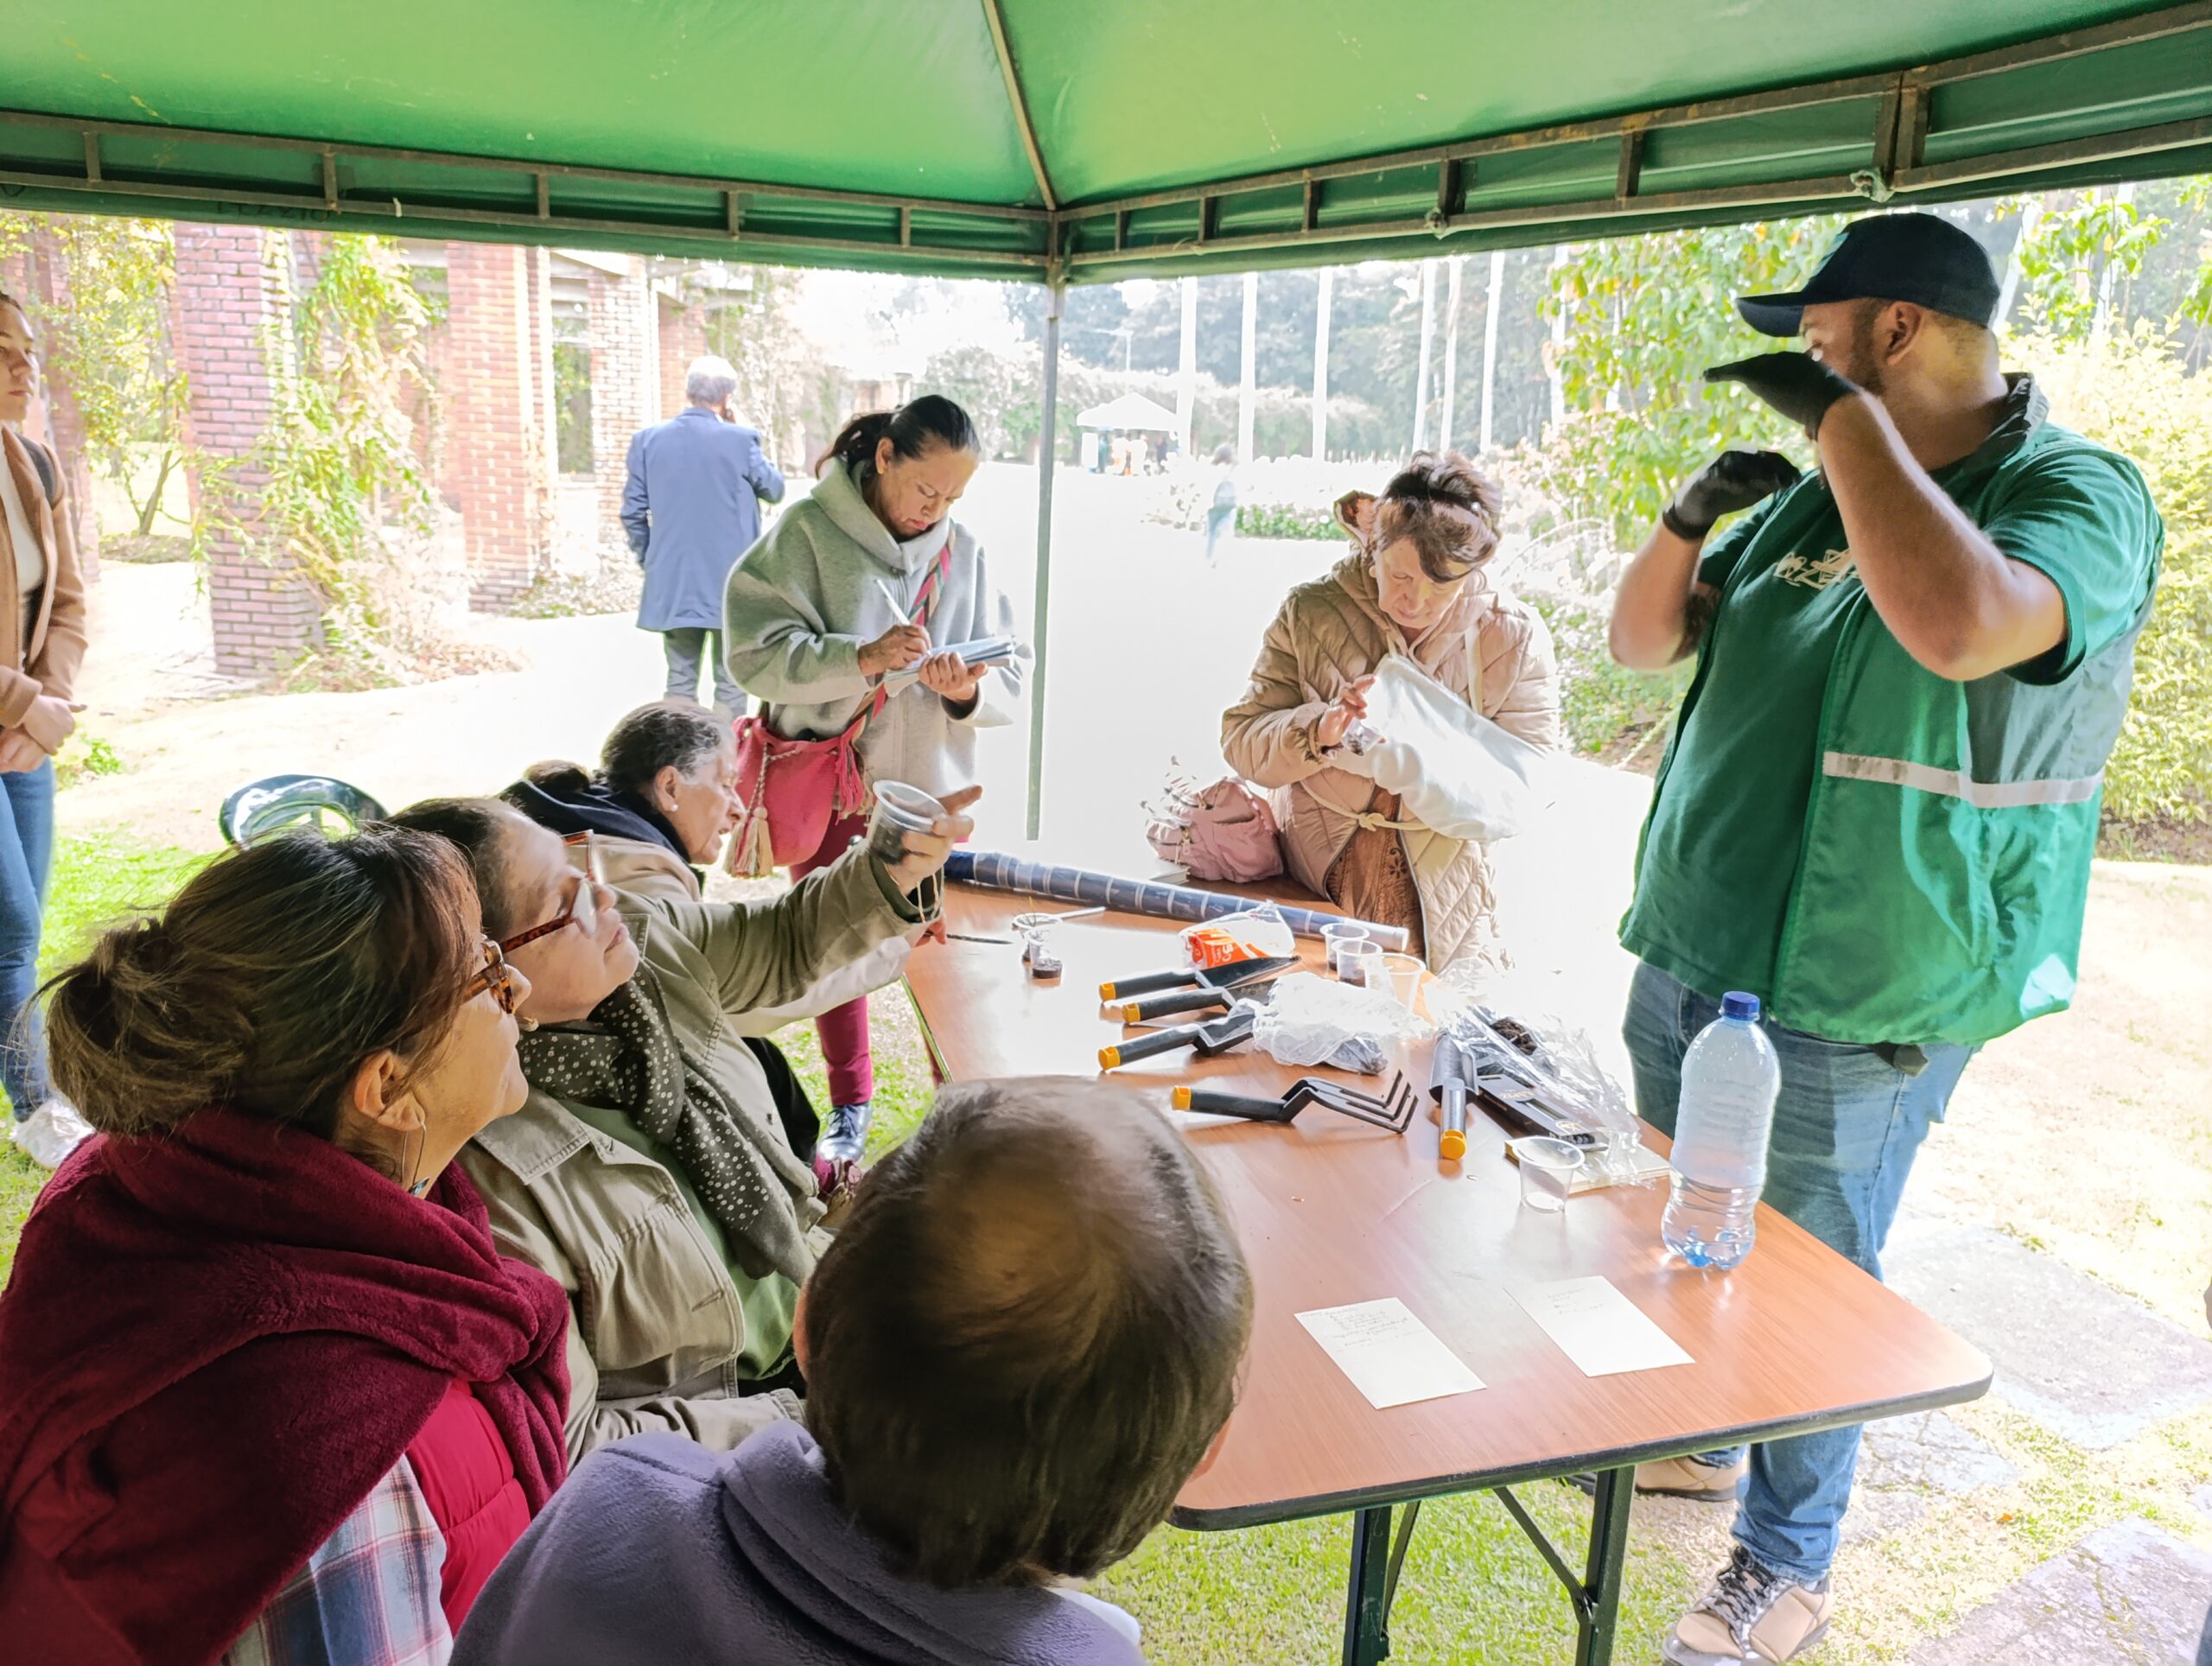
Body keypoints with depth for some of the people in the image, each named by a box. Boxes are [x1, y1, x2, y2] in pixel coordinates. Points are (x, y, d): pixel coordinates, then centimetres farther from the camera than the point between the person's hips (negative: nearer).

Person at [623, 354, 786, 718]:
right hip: (730, 583, -3)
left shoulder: (648, 439, 1)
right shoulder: (739, 440, -9)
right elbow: (775, 490, 7)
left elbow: (633, 513, 3)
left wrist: (650, 561, 17)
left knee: (681, 680, 11)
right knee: (730, 680, 5)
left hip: (672, 585, 3)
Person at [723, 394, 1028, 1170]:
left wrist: (969, 691, -21)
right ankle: (851, 1104, 33)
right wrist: (861, 660, -28)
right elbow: (756, 650, -16)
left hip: (929, 786, 1)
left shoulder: (964, 552, 1)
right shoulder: (807, 533, -9)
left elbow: (1009, 680, 1)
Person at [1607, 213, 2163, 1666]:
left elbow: (1960, 629, -35)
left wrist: (1847, 415, -24)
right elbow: (1645, 642, 16)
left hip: (1852, 1013, -7)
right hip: (1689, 961, 7)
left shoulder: (2080, 493, -12)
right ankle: (1696, 1439, 44)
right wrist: (1689, 521, -4)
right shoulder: (1819, 497, 10)